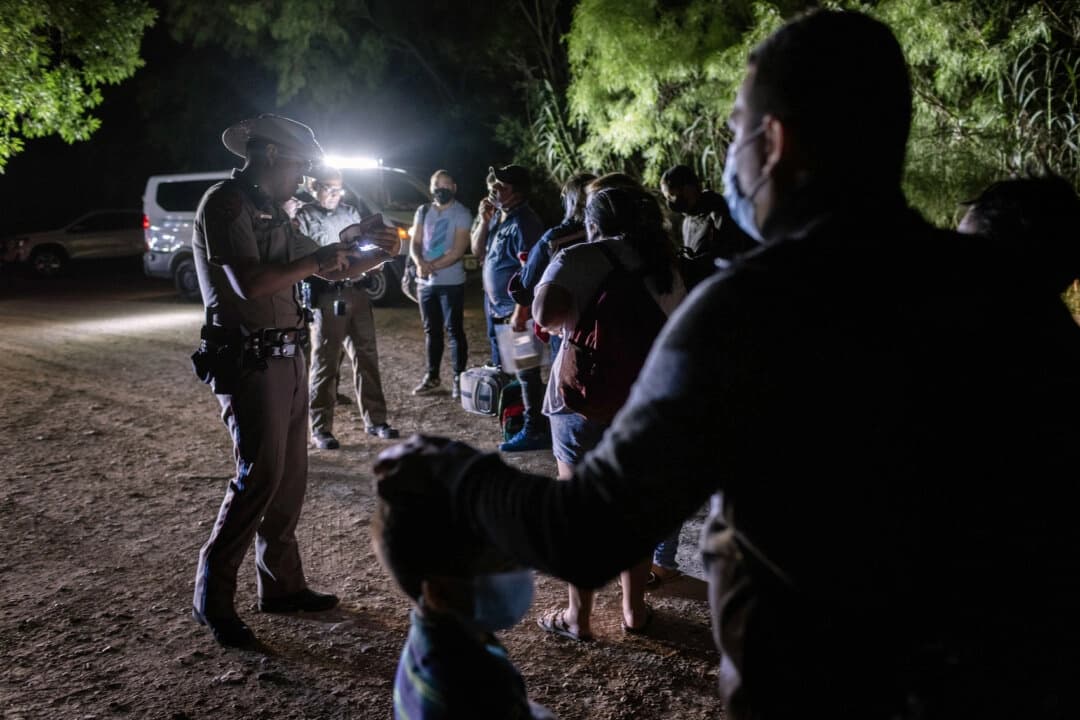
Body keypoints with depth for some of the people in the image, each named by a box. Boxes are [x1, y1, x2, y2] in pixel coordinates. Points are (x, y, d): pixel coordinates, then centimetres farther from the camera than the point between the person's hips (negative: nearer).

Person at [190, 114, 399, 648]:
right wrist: (316, 259, -15)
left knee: (291, 476, 10)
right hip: (248, 360, -9)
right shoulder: (225, 204, -11)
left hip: (287, 357, 9)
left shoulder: (272, 212, 16)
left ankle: (281, 584, 21)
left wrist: (374, 255, 7)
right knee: (259, 477, -10)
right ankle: (213, 597, 3)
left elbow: (327, 271, 23)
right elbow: (248, 283, -24)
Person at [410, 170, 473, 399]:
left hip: (451, 282, -5)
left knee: (454, 330, -1)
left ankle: (459, 378, 4)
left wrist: (431, 266, -17)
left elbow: (458, 251, -14)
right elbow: (415, 243, 6)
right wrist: (420, 262, -15)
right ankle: (432, 376, 22)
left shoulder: (461, 214, -8)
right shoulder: (423, 211, 9)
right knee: (431, 330, 13)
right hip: (425, 282, 5)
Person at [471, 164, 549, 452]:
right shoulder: (497, 216, 11)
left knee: (525, 370, -5)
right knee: (504, 368, 17)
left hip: (515, 309, -10)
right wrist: (484, 221, -2)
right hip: (496, 307, 10)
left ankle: (535, 430, 1)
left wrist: (520, 311, -26)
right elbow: (477, 250, 13)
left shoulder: (523, 223, -18)